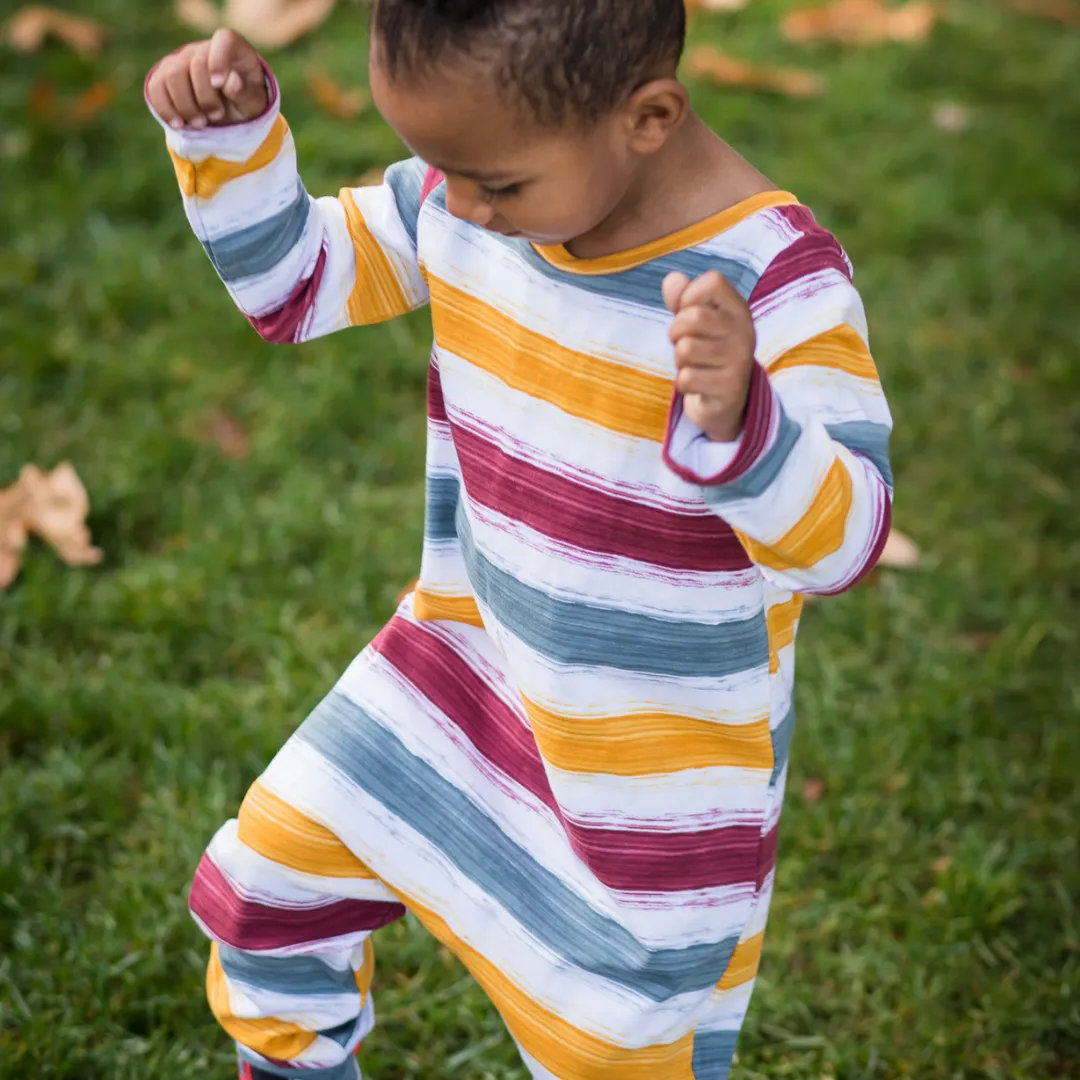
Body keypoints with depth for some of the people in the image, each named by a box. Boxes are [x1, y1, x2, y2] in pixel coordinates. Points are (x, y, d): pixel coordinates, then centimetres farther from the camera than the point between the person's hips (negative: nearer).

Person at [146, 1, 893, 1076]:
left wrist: (737, 414, -50)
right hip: (470, 668, 6)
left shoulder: (771, 278, -28)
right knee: (266, 880, 17)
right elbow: (292, 281, 4)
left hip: (657, 765, -5)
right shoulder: (463, 200, -11)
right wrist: (229, 135, -14)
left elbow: (845, 537, -30)